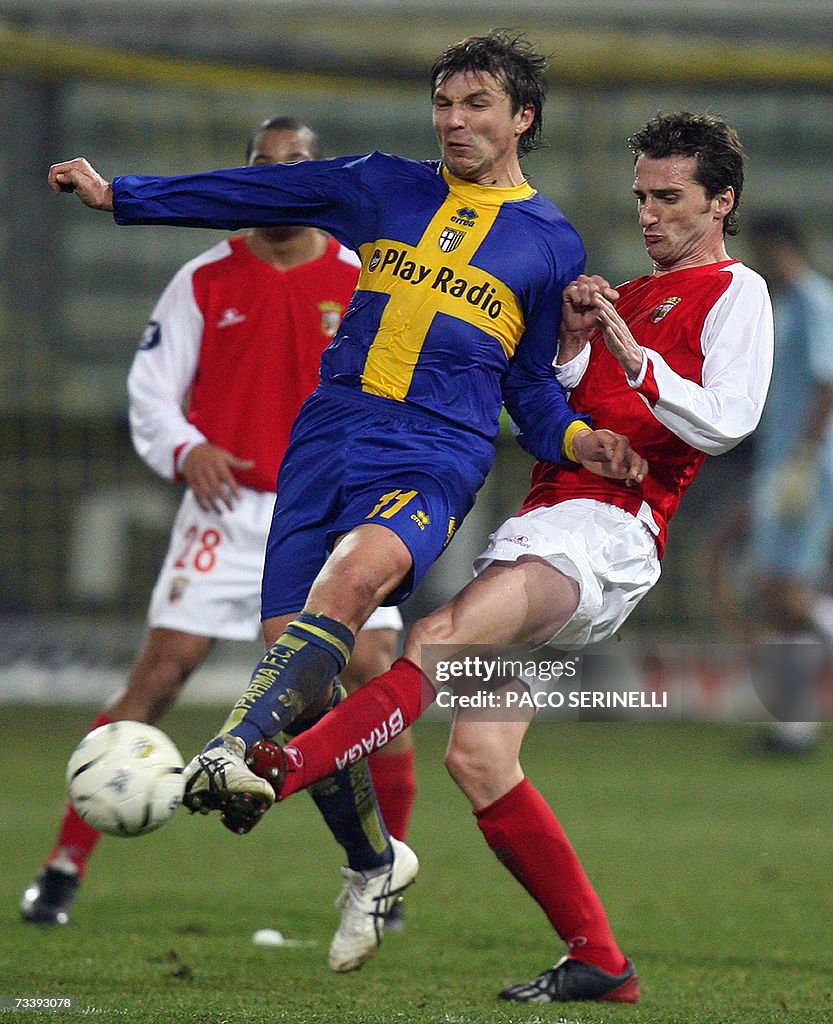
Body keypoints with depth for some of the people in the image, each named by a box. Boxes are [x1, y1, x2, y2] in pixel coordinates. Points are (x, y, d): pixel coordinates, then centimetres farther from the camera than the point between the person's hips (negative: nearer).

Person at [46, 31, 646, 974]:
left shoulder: (552, 244, 10)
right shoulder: (385, 188, 15)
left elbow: (532, 386, 17)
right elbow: (253, 193, 18)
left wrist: (578, 441, -3)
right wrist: (119, 195, 16)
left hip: (433, 460, -4)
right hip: (327, 438, 4)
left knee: (353, 573, -36)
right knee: (291, 653, -5)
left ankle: (233, 752, -53)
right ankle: (374, 863, 14)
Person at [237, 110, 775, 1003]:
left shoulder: (734, 293, 7)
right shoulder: (625, 297, 31)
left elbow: (725, 419, -8)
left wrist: (629, 352, -14)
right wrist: (573, 343, 5)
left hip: (605, 530, -9)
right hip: (542, 521, 9)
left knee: (441, 639, -32)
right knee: (477, 755, -4)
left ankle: (286, 768, -52)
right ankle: (597, 962, 1)